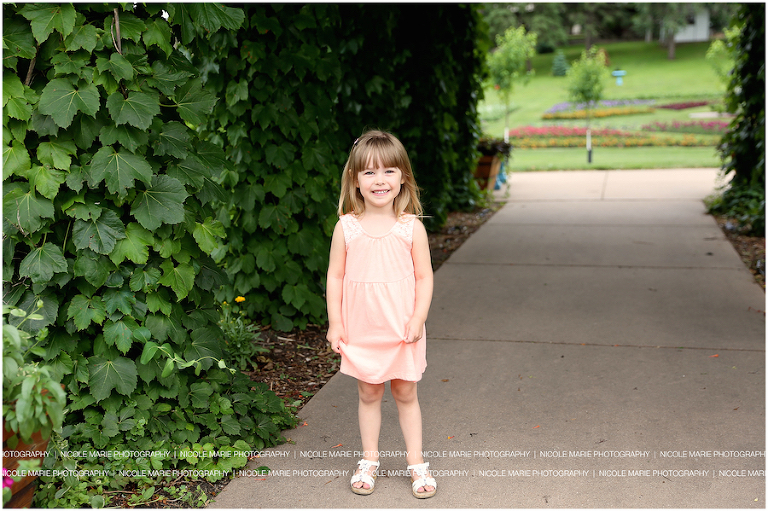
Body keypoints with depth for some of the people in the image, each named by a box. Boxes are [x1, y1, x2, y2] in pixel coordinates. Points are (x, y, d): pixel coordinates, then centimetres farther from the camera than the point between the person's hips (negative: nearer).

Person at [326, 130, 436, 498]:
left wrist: (418, 319, -11)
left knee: (405, 393, 10)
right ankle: (369, 461, 29)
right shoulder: (346, 227, -5)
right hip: (360, 329, 1)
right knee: (368, 393, 13)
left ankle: (416, 462, 25)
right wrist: (334, 322, -2)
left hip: (402, 329, -1)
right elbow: (335, 275, 0)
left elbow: (424, 276, -3)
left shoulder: (411, 227, -6)